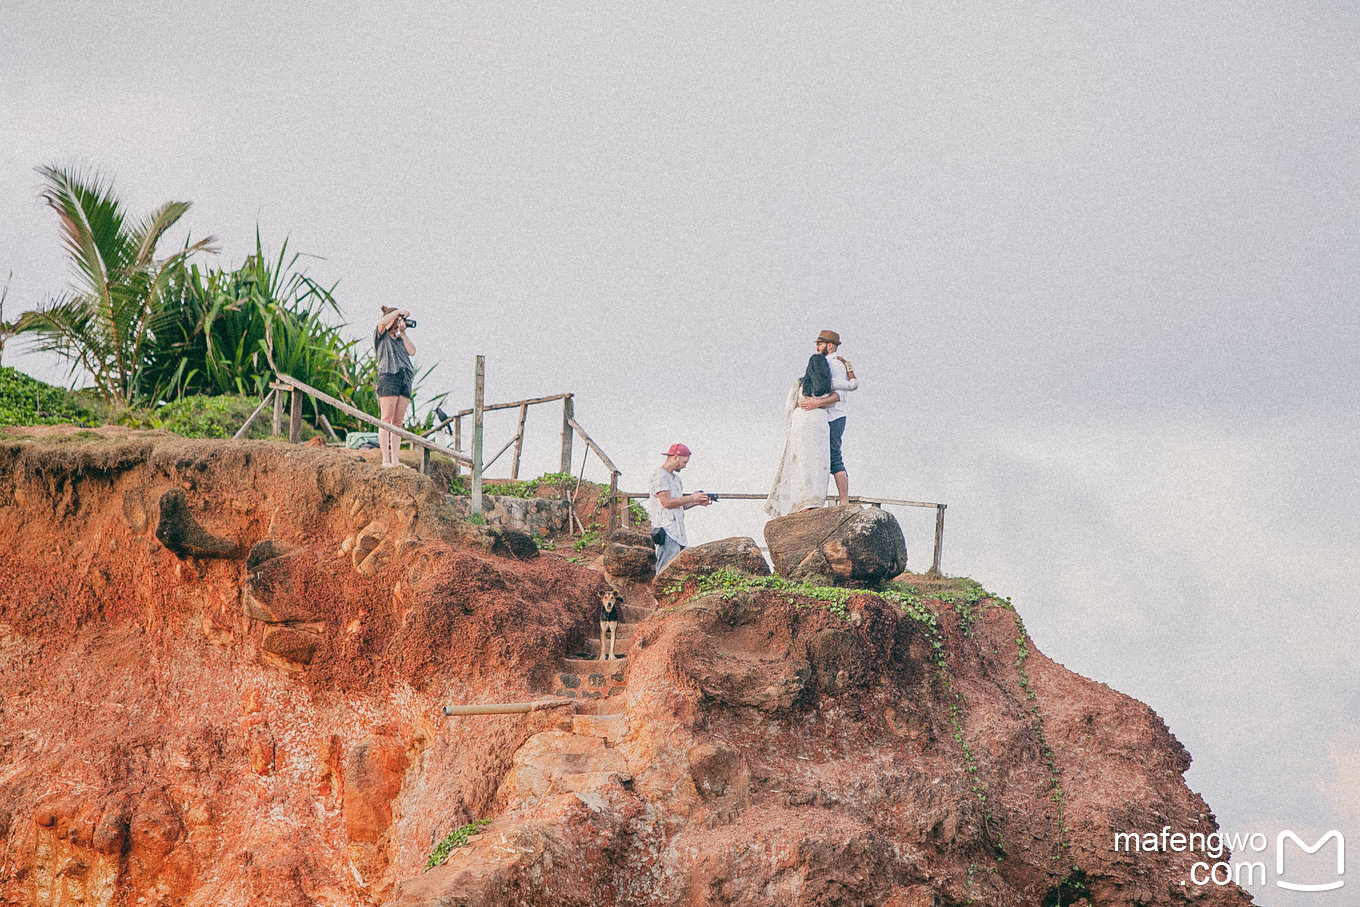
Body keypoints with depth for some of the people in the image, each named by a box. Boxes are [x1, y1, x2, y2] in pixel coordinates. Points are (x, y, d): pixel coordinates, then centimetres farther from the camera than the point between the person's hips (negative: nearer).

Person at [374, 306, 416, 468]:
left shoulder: (400, 339, 23)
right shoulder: (381, 336, 6)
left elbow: (412, 351, 9)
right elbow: (382, 322, -15)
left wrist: (403, 333, 10)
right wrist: (399, 312, -3)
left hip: (405, 380, 6)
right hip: (388, 377, -6)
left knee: (397, 422, 4)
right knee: (386, 420, -9)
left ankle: (395, 459, 3)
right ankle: (385, 459, -13)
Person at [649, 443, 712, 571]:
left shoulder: (676, 478, 22)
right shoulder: (660, 475, -8)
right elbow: (667, 502, -17)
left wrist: (697, 503, 9)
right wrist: (691, 498, -9)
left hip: (678, 534, 10)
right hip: (667, 533, -10)